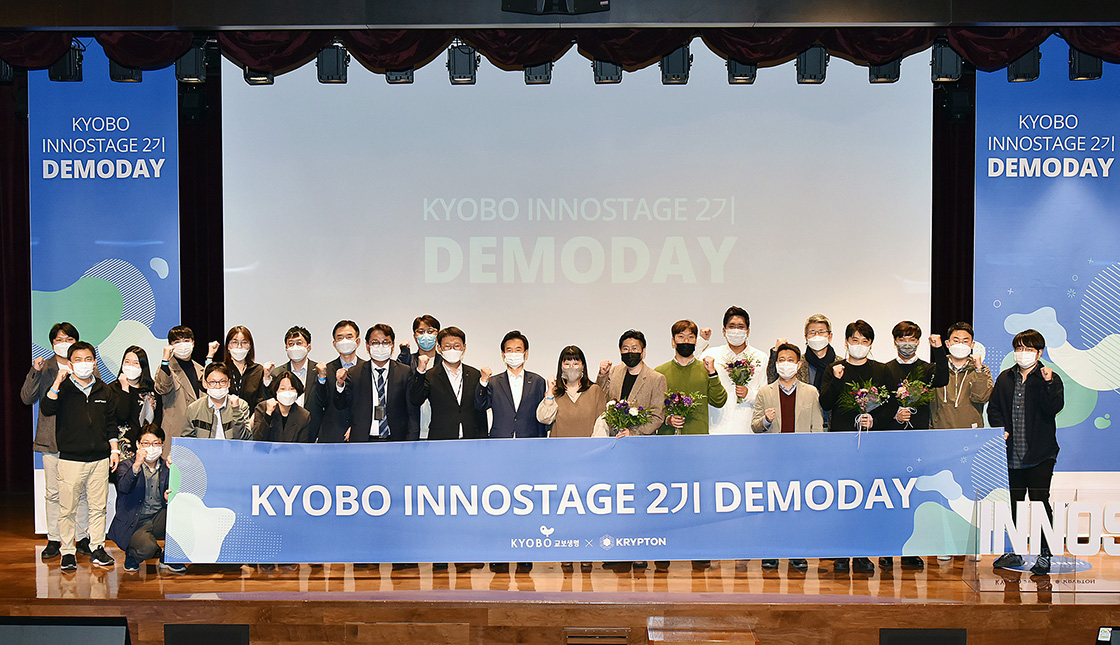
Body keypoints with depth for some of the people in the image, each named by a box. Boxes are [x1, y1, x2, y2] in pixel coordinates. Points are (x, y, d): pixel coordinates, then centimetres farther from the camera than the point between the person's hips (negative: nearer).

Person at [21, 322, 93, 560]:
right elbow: (27, 398, 1)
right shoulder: (44, 368, 8)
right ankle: (54, 540, 10)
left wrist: (91, 374, -12)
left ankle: (82, 538, 13)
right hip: (52, 439, 0)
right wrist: (34, 372, -11)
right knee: (53, 492, 2)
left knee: (81, 491, 3)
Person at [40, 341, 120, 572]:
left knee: (98, 507, 7)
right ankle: (67, 552, 10)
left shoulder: (104, 391, 11)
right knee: (68, 509, 1)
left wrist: (114, 449, 12)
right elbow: (47, 409, -16)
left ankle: (97, 548, 18)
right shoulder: (63, 389, 1)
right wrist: (57, 383, -24)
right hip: (70, 459, -3)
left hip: (100, 459, 3)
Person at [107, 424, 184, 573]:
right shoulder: (126, 466, -2)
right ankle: (131, 554, 6)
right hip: (133, 524, -4)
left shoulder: (167, 468, 8)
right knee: (147, 548, -35)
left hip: (159, 521, 4)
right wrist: (137, 465, -37)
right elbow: (123, 488, -23)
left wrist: (169, 498, -20)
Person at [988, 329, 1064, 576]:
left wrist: (1048, 383, -25)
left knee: (1040, 502, -4)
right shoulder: (1005, 379, 12)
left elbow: (1053, 408, -13)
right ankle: (1014, 552, 20)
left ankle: (1044, 555, 4)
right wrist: (1001, 429, -1)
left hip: (1040, 455, -4)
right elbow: (994, 408, 15)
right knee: (1012, 503, 10)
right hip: (1011, 454, 4)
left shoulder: (1051, 379, 0)